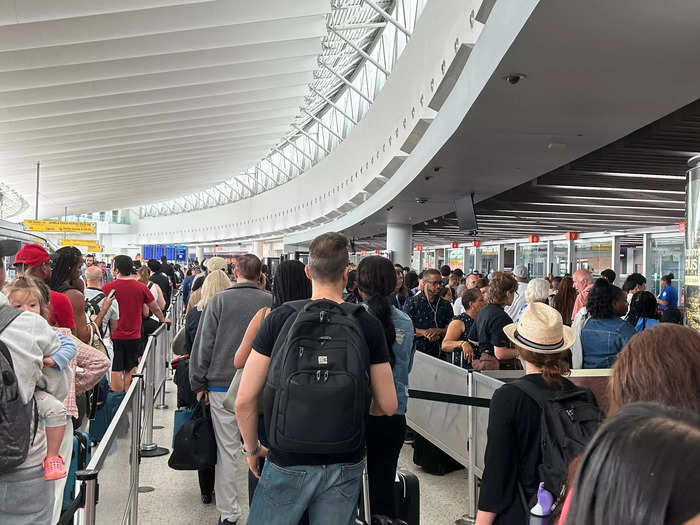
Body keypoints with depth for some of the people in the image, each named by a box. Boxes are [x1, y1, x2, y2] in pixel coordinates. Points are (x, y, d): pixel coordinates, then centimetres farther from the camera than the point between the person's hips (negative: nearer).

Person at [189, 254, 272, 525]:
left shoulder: (219, 301, -5)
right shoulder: (270, 302, -4)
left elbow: (203, 344, -3)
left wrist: (199, 383, 6)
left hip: (222, 385, 0)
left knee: (226, 451, 8)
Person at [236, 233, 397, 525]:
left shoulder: (279, 319, -10)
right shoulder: (369, 325, -7)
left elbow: (245, 400, -10)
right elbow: (388, 406, -3)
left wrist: (252, 448, 7)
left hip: (288, 463, -1)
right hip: (347, 464, 2)